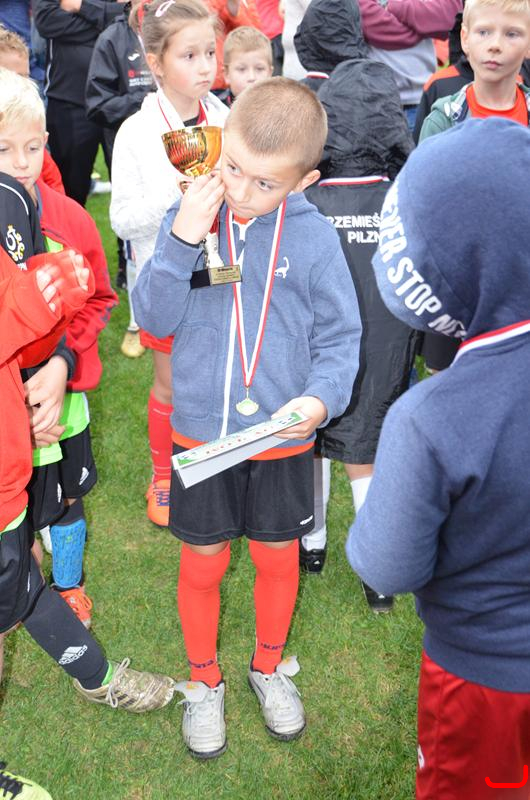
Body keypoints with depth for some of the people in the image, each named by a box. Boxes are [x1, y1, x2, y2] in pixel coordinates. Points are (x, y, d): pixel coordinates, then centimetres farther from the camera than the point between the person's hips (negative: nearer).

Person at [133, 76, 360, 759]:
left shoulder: (314, 237, -11)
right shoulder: (187, 216, -8)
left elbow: (339, 335, -4)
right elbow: (155, 319, -11)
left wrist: (321, 396, -22)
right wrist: (180, 242, -25)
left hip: (283, 437, 0)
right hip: (200, 431, 0)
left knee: (278, 556, 17)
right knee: (202, 563, 14)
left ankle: (269, 665, 45)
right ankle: (203, 681, 40)